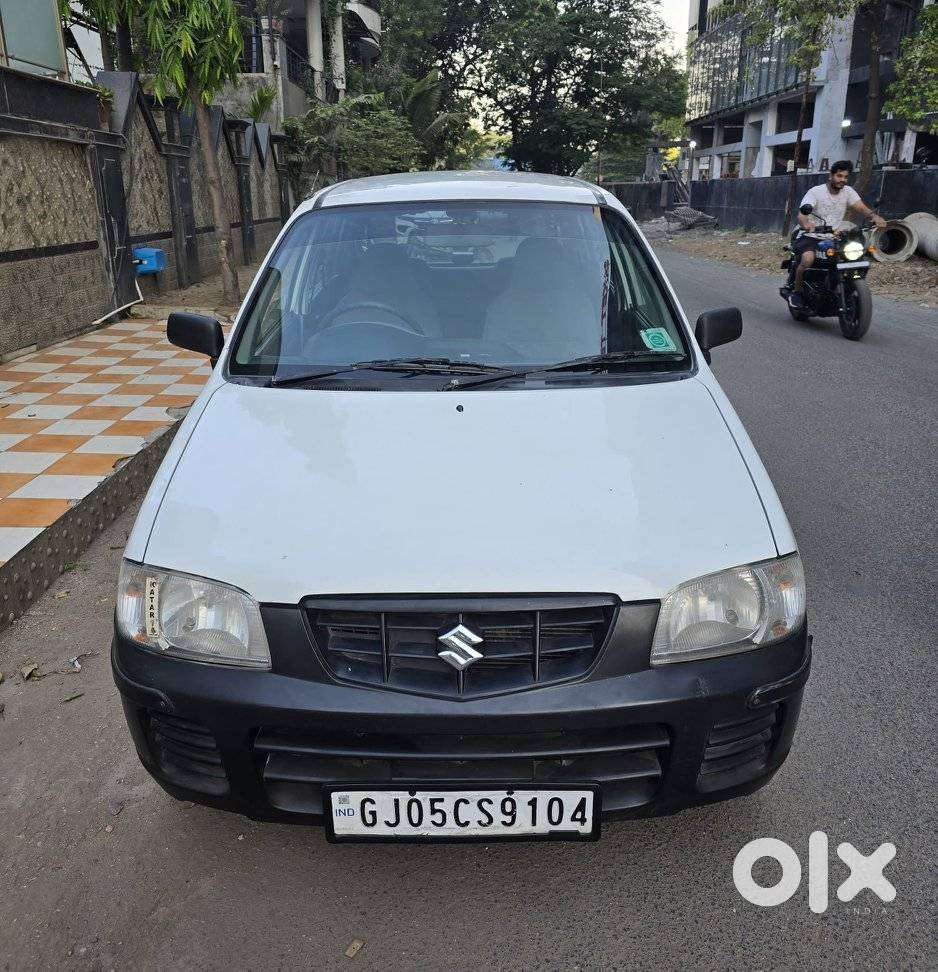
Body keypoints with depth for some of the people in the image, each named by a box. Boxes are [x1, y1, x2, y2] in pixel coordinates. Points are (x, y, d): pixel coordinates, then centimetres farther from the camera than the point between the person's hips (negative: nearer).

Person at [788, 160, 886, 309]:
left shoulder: (848, 192, 7)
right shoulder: (815, 191, -8)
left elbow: (861, 207, -4)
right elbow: (801, 214, -23)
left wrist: (874, 216, -27)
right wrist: (806, 224, -47)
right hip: (810, 236, -5)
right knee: (808, 259, -35)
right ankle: (796, 291, -12)